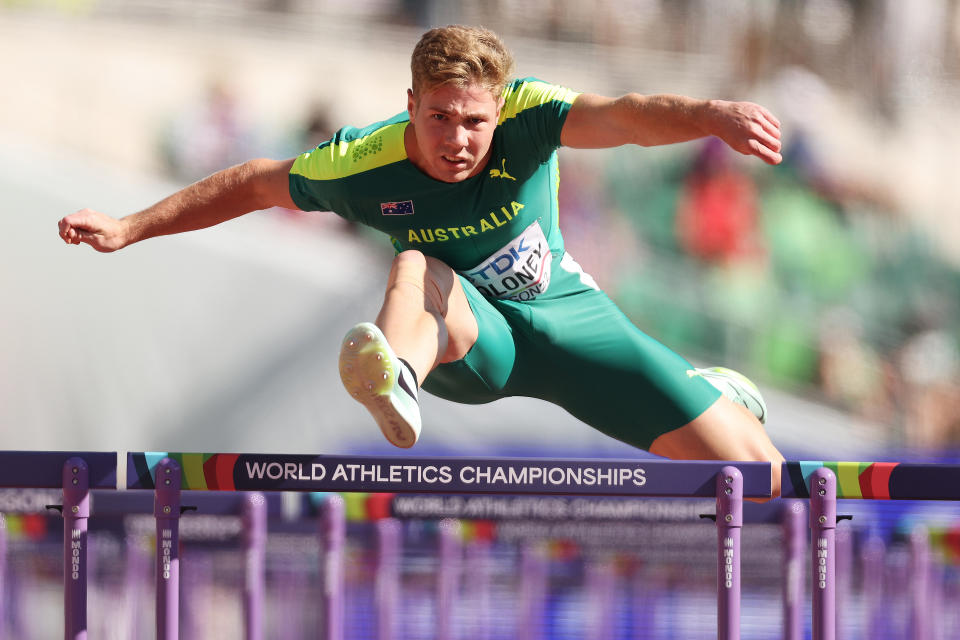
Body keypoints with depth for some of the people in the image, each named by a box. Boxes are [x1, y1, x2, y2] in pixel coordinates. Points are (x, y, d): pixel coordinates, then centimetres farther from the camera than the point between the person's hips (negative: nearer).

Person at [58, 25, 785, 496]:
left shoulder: (526, 117, -24)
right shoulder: (366, 163, -19)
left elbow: (619, 117, -44)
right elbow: (255, 184, -3)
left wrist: (711, 115, -64)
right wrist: (130, 229, -3)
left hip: (567, 315, 1)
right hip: (466, 339, -1)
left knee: (757, 473, -3)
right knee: (416, 269, -37)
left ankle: (712, 394, 35)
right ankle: (397, 379, -71)